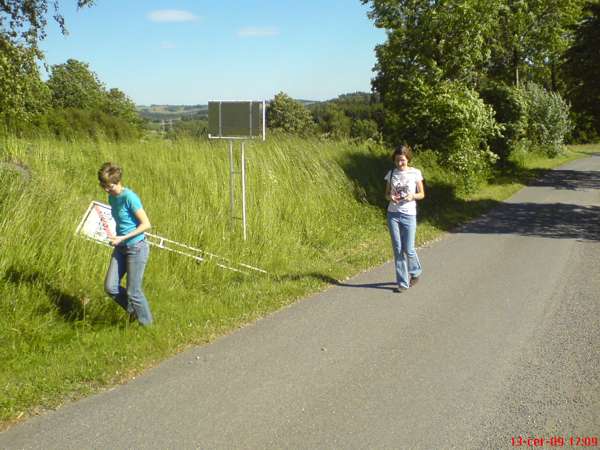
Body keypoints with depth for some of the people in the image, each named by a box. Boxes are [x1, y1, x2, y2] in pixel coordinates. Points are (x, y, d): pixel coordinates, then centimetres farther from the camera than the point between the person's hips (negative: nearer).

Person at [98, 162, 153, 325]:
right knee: (110, 287, 3)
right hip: (120, 247, 8)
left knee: (133, 292, 0)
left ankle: (147, 325, 19)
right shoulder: (112, 197, 5)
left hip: (136, 248, -8)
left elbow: (146, 224, -20)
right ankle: (133, 310, 26)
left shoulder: (129, 197, -19)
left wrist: (123, 238, -21)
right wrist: (118, 239, 8)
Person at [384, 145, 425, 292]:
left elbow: (422, 194, 4)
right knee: (398, 249, 2)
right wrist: (390, 197, -12)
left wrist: (413, 196, -17)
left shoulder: (415, 173, -1)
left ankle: (415, 272, 28)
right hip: (393, 214, 2)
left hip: (409, 215, -2)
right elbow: (387, 193, 11)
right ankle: (402, 282, 10)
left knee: (408, 249, -2)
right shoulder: (391, 173, 5)